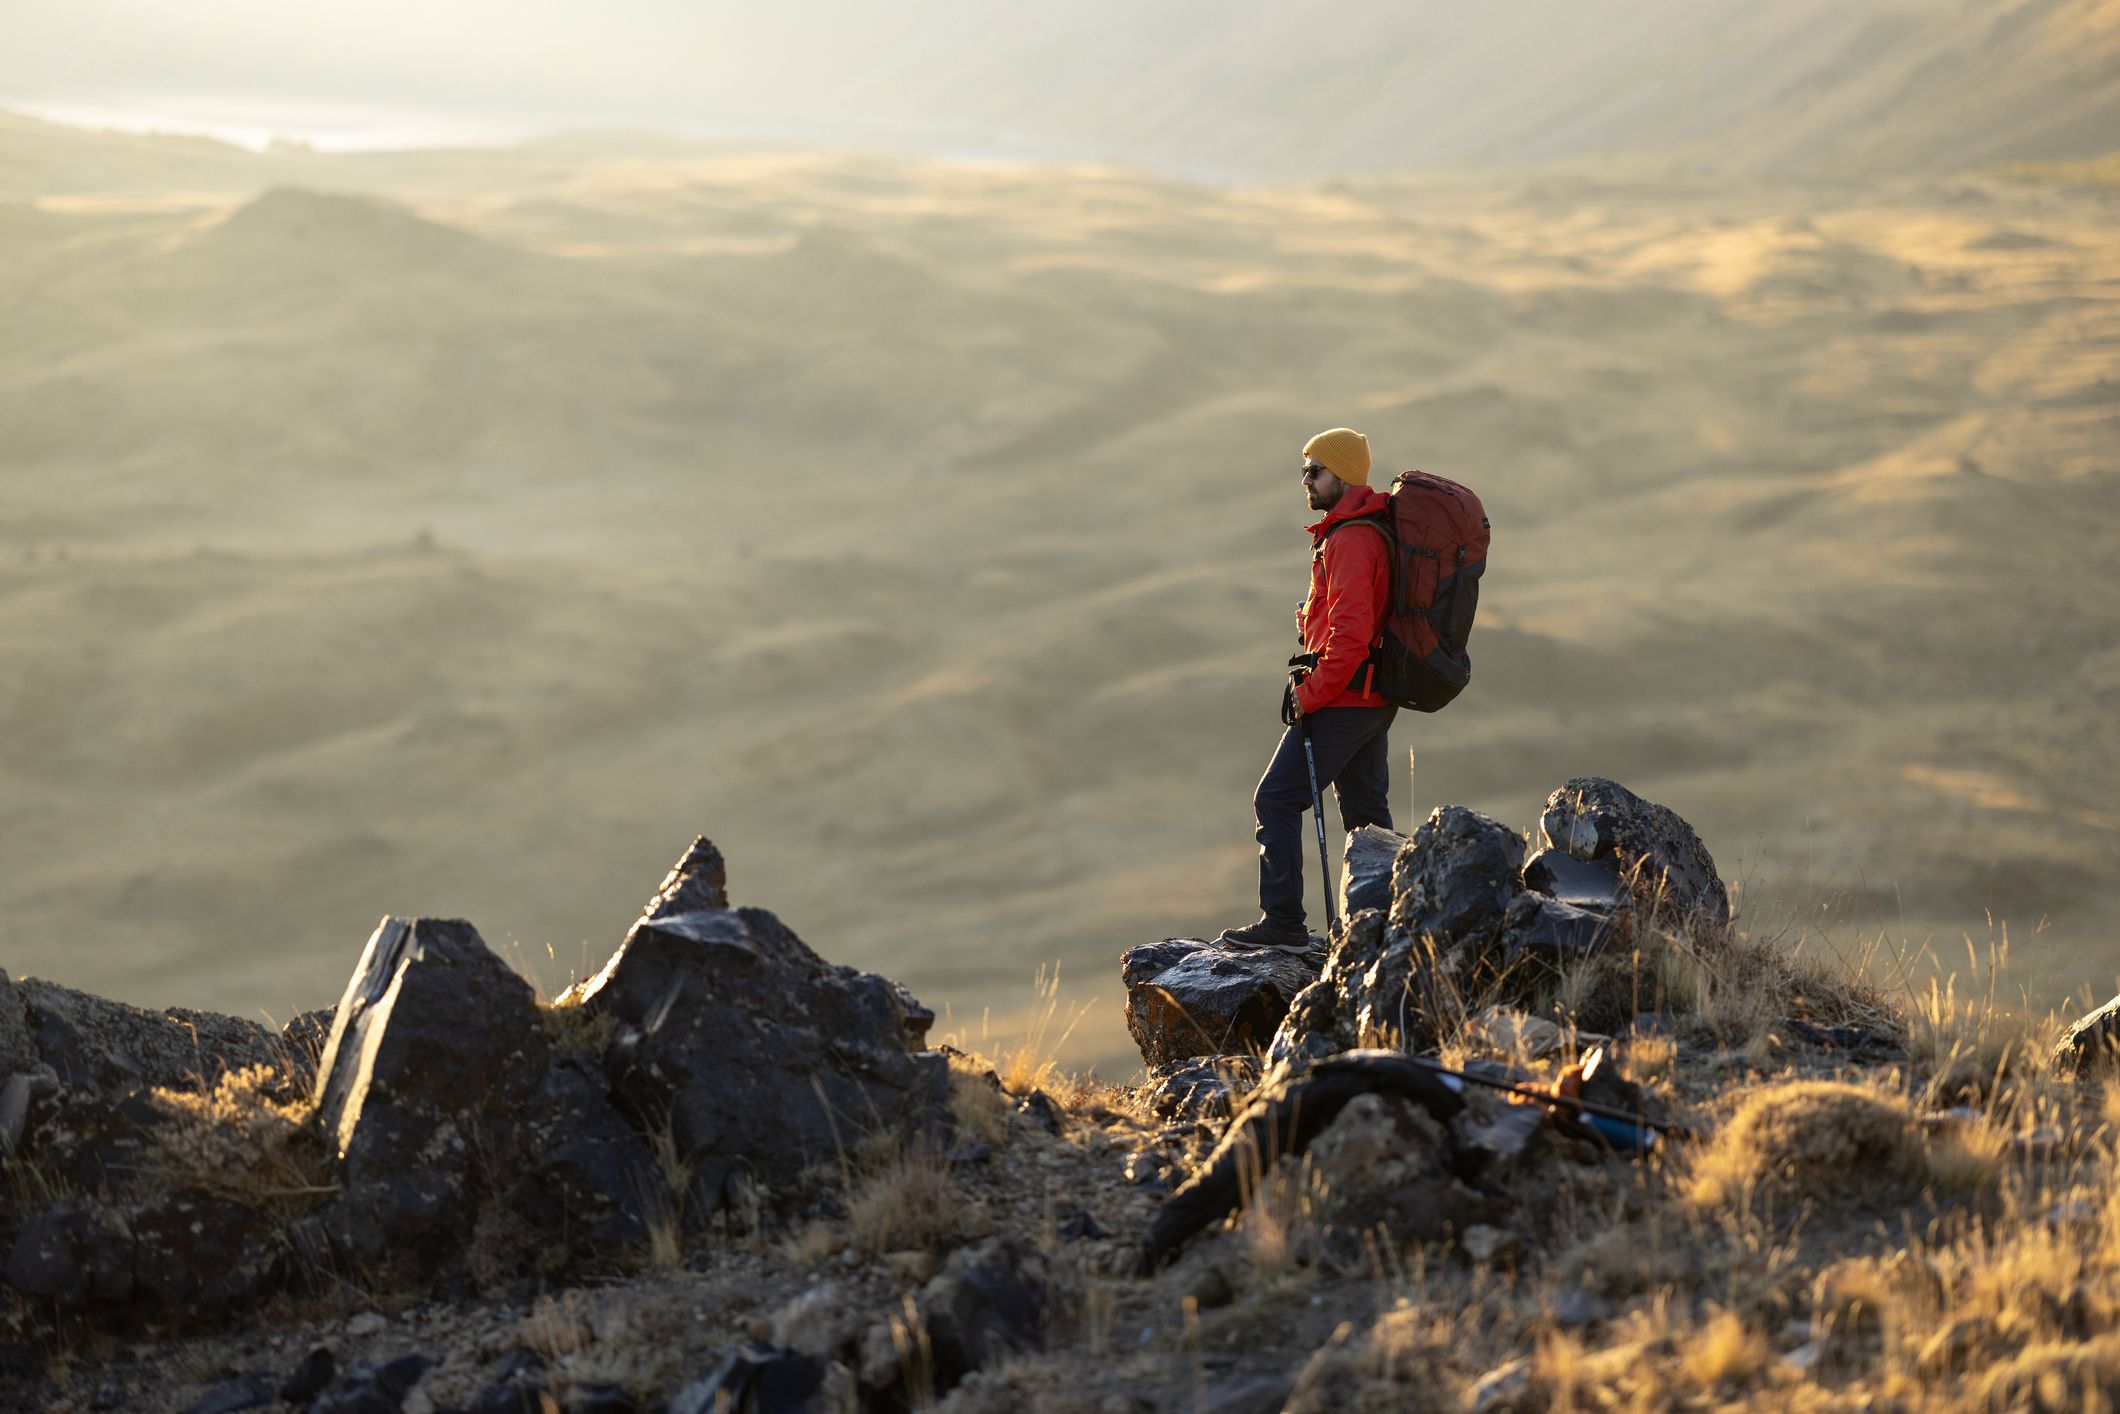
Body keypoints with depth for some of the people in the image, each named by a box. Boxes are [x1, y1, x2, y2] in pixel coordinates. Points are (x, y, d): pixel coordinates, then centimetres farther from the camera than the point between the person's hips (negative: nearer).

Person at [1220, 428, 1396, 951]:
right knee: (1367, 811, 14)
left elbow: (1350, 632, -26)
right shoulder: (1377, 530, 15)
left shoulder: (1349, 541, -19)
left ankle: (1283, 923, -8)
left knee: (1276, 801, -6)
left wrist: (1311, 694, -18)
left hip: (1342, 698, -10)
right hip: (1374, 699, 10)